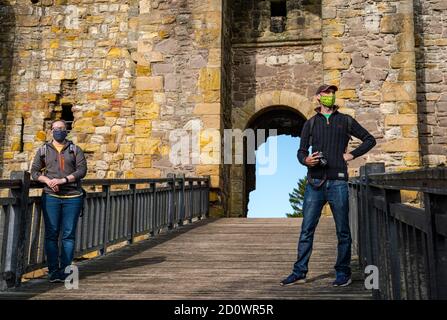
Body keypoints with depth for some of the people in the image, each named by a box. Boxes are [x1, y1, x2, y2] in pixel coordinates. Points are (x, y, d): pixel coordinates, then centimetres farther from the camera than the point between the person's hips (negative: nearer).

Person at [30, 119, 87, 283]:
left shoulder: (75, 149, 10)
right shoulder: (43, 150, 14)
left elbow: (82, 169, -1)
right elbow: (34, 171, 10)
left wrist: (63, 180, -13)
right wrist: (47, 180, -10)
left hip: (72, 197, 0)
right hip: (51, 196, 1)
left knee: (68, 234, 0)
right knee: (51, 233, -2)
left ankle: (65, 270, 6)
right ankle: (53, 271, 4)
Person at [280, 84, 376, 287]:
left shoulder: (345, 121, 12)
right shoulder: (310, 123, 14)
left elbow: (369, 139, 17)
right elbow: (301, 151, 11)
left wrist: (352, 155, 4)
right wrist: (306, 160, -12)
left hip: (337, 182, -1)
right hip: (314, 183, 1)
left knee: (343, 231, 4)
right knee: (306, 229, 1)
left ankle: (343, 273, 15)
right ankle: (299, 272, 7)